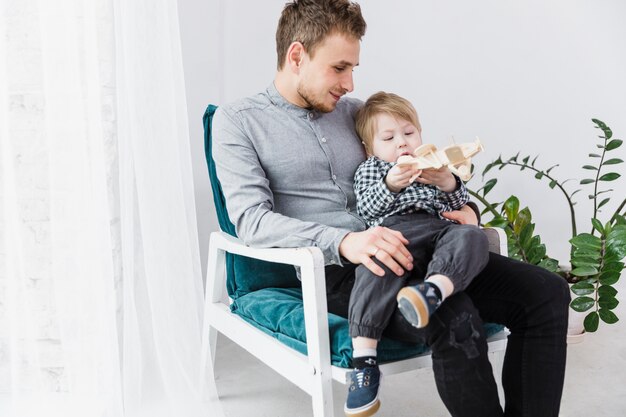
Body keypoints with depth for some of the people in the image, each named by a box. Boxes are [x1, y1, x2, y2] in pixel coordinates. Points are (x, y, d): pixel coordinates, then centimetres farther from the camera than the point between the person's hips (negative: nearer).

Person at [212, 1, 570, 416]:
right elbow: (252, 220, -10)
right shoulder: (238, 121, 4)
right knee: (454, 319, -33)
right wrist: (343, 241, -26)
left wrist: (463, 207, 2)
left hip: (407, 250, 6)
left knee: (546, 292, -10)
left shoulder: (354, 111, 20)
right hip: (335, 269, -6)